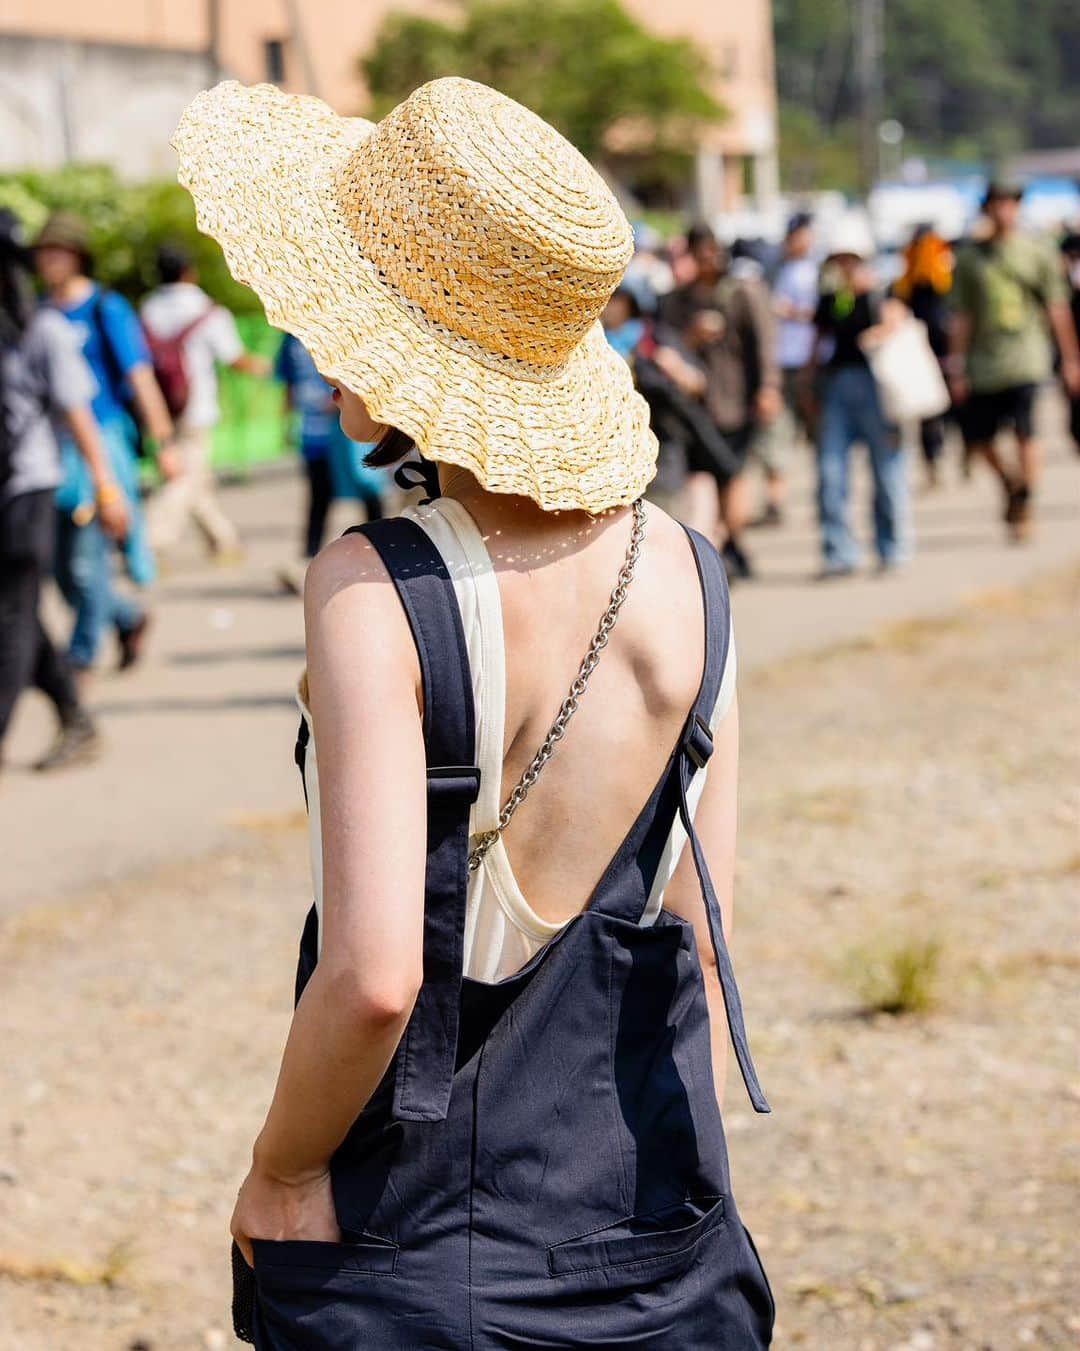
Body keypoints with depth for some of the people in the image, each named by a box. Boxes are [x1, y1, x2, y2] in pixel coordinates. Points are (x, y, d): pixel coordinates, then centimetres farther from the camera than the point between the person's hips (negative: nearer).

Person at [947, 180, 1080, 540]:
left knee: (1025, 433, -12)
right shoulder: (969, 257, 8)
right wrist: (957, 368, 5)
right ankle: (1009, 480, 31)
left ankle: (1024, 507, -3)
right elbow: (961, 316, 9)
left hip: (1025, 358, -2)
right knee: (976, 436, 3)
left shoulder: (1038, 250, 4)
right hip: (983, 361, 2)